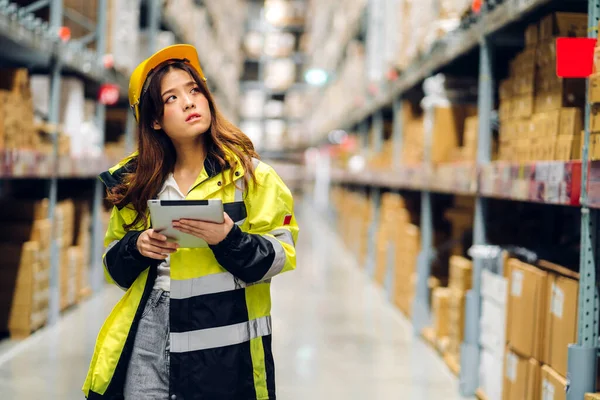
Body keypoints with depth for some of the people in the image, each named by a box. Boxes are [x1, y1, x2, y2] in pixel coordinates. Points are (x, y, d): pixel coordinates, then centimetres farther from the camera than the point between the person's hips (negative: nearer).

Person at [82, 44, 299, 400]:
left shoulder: (250, 174, -1)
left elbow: (280, 256, -6)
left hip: (223, 348, -3)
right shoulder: (138, 181, 10)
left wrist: (228, 238, -22)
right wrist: (137, 247, -6)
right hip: (146, 342, 3)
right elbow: (115, 266, 15)